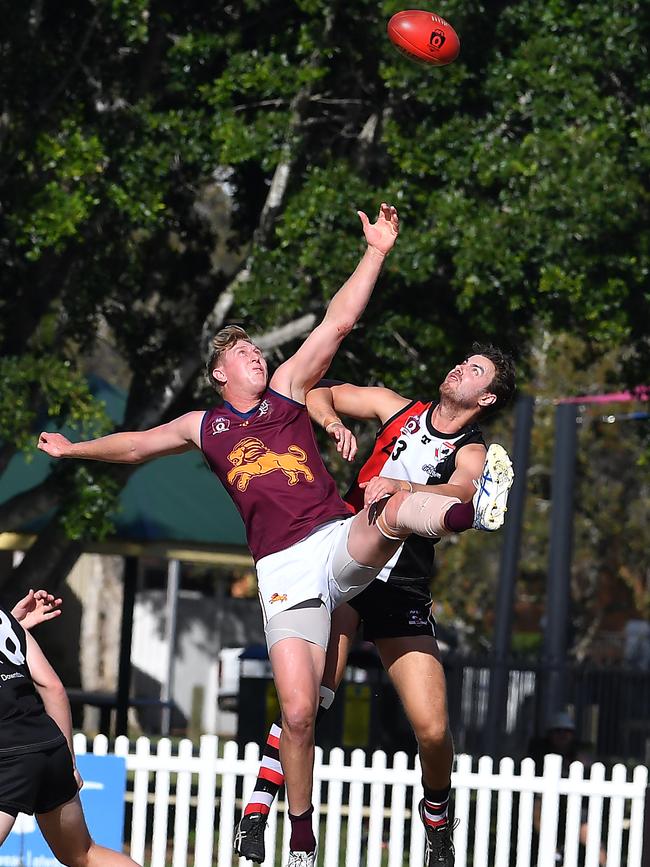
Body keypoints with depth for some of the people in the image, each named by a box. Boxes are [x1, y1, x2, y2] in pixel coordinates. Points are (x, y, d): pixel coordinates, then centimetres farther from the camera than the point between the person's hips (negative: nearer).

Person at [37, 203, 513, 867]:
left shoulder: (287, 389, 18)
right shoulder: (204, 427, 21)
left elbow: (337, 323, 11)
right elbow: (137, 444, 38)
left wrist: (376, 253, 3)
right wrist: (74, 449, 51)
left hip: (343, 543, 0)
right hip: (285, 570, 0)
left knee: (394, 510, -36)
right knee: (297, 710, -10)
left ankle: (476, 508, -65)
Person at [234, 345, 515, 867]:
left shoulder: (471, 456, 5)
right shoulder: (397, 409, 11)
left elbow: (460, 494, -19)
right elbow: (317, 394, 19)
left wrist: (398, 487, -38)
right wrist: (333, 422, -5)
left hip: (403, 590, 0)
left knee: (432, 729, -8)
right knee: (309, 695, -24)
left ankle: (437, 817, 21)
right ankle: (256, 811, -20)